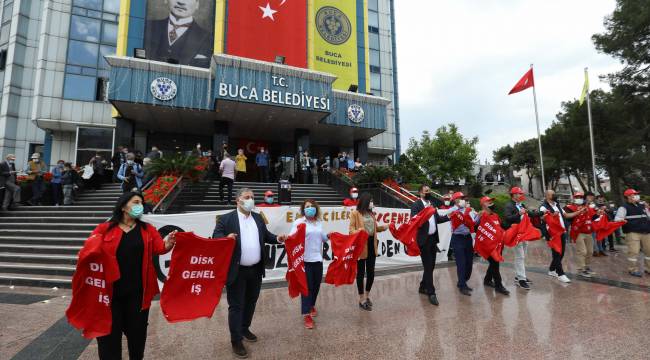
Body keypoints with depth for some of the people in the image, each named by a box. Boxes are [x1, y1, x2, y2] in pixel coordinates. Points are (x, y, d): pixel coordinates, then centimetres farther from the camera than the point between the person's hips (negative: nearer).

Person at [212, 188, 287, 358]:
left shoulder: (258, 218, 9)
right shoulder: (226, 219, -8)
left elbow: (265, 235, 15)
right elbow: (215, 237, -10)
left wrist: (277, 238, -4)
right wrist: (226, 238, -31)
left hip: (255, 270, 6)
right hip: (236, 271, -5)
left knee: (250, 302, 21)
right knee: (236, 306, 6)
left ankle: (244, 329, 43)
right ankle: (236, 341, 22)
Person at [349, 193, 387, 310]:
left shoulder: (371, 214, 13)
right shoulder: (355, 213, -8)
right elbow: (351, 229, -13)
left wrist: (385, 227, 6)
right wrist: (357, 232, -33)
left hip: (372, 244, 7)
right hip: (361, 246, -6)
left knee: (371, 272, 12)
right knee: (361, 273, 5)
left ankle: (367, 296, 33)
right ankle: (362, 299, 18)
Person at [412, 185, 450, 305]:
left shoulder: (432, 204, 14)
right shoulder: (416, 205, -9)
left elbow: (437, 219, 16)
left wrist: (449, 217, 4)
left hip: (433, 238, 8)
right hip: (424, 239, -7)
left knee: (431, 265, 15)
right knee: (428, 266, -3)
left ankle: (423, 287, 31)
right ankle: (431, 292, 7)